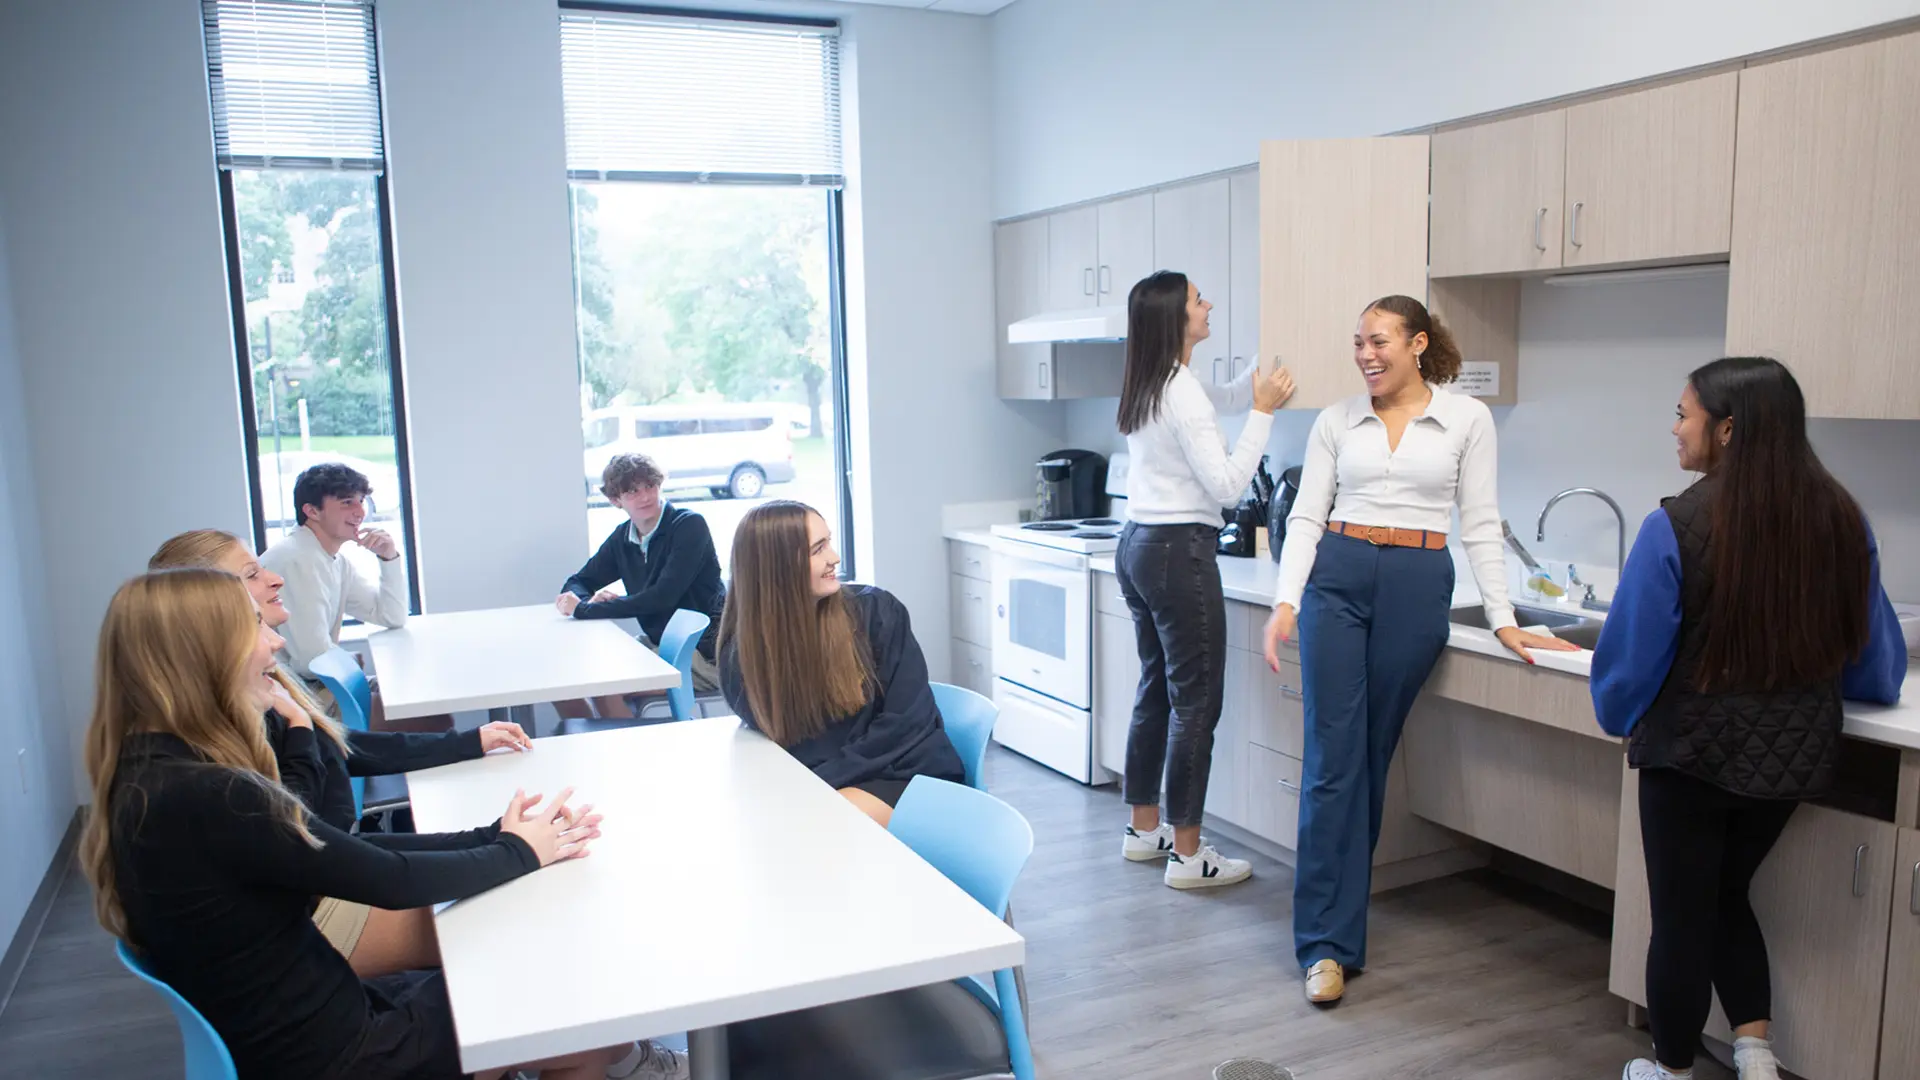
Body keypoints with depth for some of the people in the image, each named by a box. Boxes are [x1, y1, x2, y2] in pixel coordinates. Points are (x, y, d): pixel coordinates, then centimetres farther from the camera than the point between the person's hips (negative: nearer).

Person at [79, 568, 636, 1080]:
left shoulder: (162, 773, 3)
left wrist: (491, 835, -2)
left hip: (298, 1023, 9)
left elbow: (349, 851, 3)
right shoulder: (201, 797, -28)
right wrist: (520, 852, -3)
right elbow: (390, 880, -19)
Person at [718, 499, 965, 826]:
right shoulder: (743, 654, -5)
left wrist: (820, 780, -18)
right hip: (815, 785, 3)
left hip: (907, 774, -3)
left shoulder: (876, 611, -10)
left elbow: (905, 721, -12)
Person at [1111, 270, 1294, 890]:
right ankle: (1186, 856, 4)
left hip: (1138, 547, 10)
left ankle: (1143, 830, 27)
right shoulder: (1182, 392, -17)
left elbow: (1229, 398, 27)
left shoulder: (1149, 387, 11)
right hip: (1179, 553, -10)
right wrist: (1265, 412, -14)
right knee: (1196, 702, -2)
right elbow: (1225, 485, -18)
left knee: (1156, 690, 17)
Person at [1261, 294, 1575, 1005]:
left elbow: (1480, 524, 4)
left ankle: (1336, 907, 23)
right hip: (1337, 579, 1)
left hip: (1418, 590, 0)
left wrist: (1502, 620, -2)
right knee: (1333, 759, -6)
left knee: (1372, 756, 6)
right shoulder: (1336, 421, 8)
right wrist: (1286, 603, -9)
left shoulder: (1466, 419, 5)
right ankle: (1328, 943, -2)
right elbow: (1307, 516, 4)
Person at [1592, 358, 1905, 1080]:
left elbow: (1631, 649, -13)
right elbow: (1875, 654, 7)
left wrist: (1619, 717, 8)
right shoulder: (1842, 521, -4)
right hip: (1796, 754, 5)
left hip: (1692, 752, -5)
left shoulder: (1678, 525, -21)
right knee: (1726, 893, 26)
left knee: (1681, 913, 13)